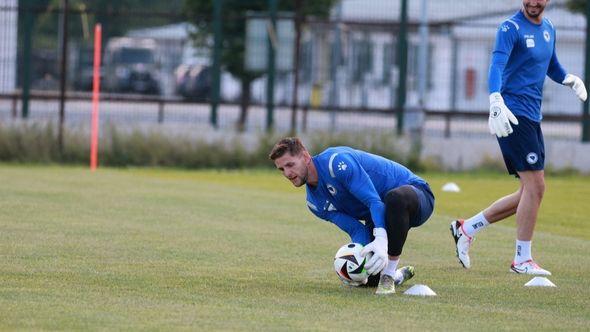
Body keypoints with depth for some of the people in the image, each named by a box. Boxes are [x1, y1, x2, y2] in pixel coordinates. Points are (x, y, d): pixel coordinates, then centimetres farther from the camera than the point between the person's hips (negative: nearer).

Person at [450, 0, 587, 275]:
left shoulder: (548, 28, 15)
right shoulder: (511, 28, -11)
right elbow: (497, 65, -24)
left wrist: (571, 79, 7)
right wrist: (496, 102, -41)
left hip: (532, 117, 9)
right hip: (512, 115, -9)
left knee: (530, 192, 10)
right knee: (535, 185, -11)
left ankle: (467, 228, 19)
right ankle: (522, 260, -3)